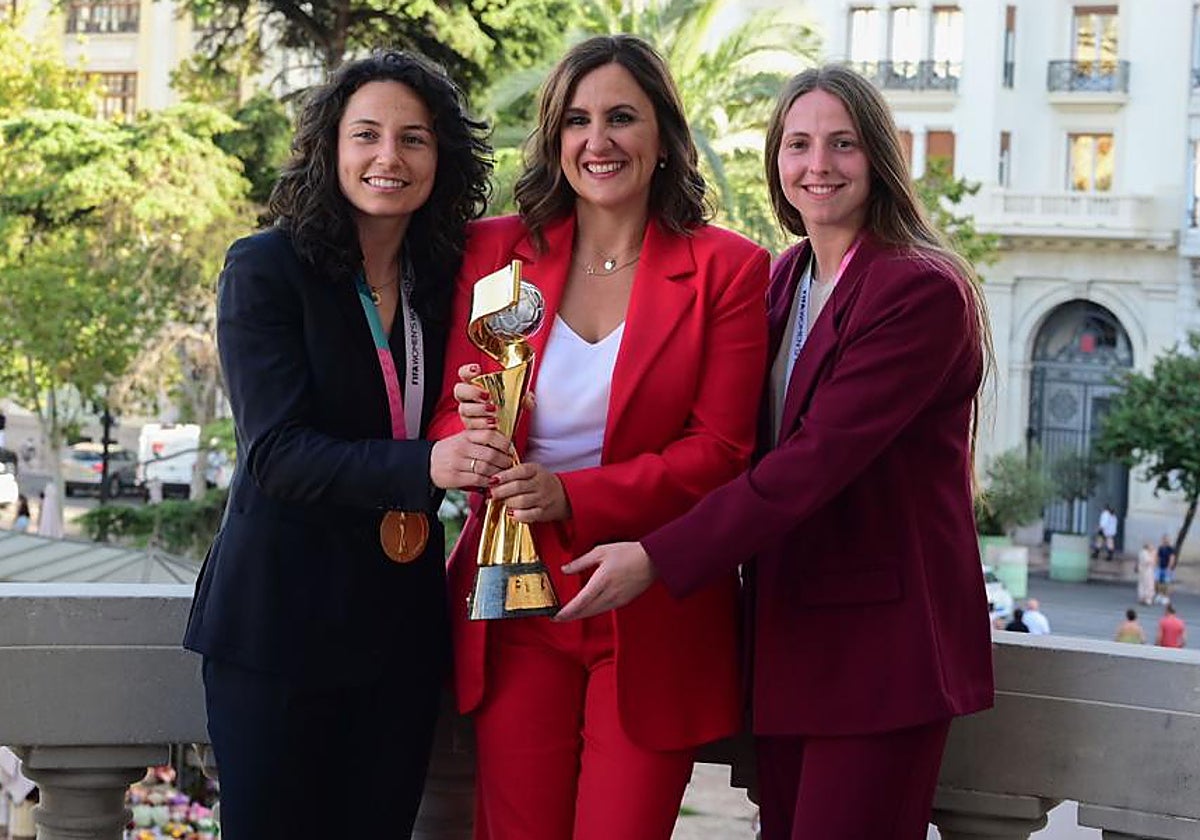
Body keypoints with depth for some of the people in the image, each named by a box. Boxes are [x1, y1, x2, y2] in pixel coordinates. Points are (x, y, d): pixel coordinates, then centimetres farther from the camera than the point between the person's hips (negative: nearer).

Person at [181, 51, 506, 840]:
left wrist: (477, 433, -8)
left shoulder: (445, 278, 6)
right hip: (280, 618, -4)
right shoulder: (266, 268, -8)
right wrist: (423, 465, -31)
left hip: (403, 625, 4)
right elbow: (276, 451, -18)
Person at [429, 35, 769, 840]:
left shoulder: (726, 269, -2)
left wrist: (572, 498, -20)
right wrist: (471, 430, -17)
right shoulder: (494, 251, 5)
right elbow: (446, 417, 8)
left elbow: (718, 452, -7)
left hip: (654, 616, -2)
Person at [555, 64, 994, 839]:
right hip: (787, 629, 7)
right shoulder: (785, 279, 12)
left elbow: (818, 457, -22)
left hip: (882, 637, -7)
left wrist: (658, 561, -24)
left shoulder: (923, 291, -14)